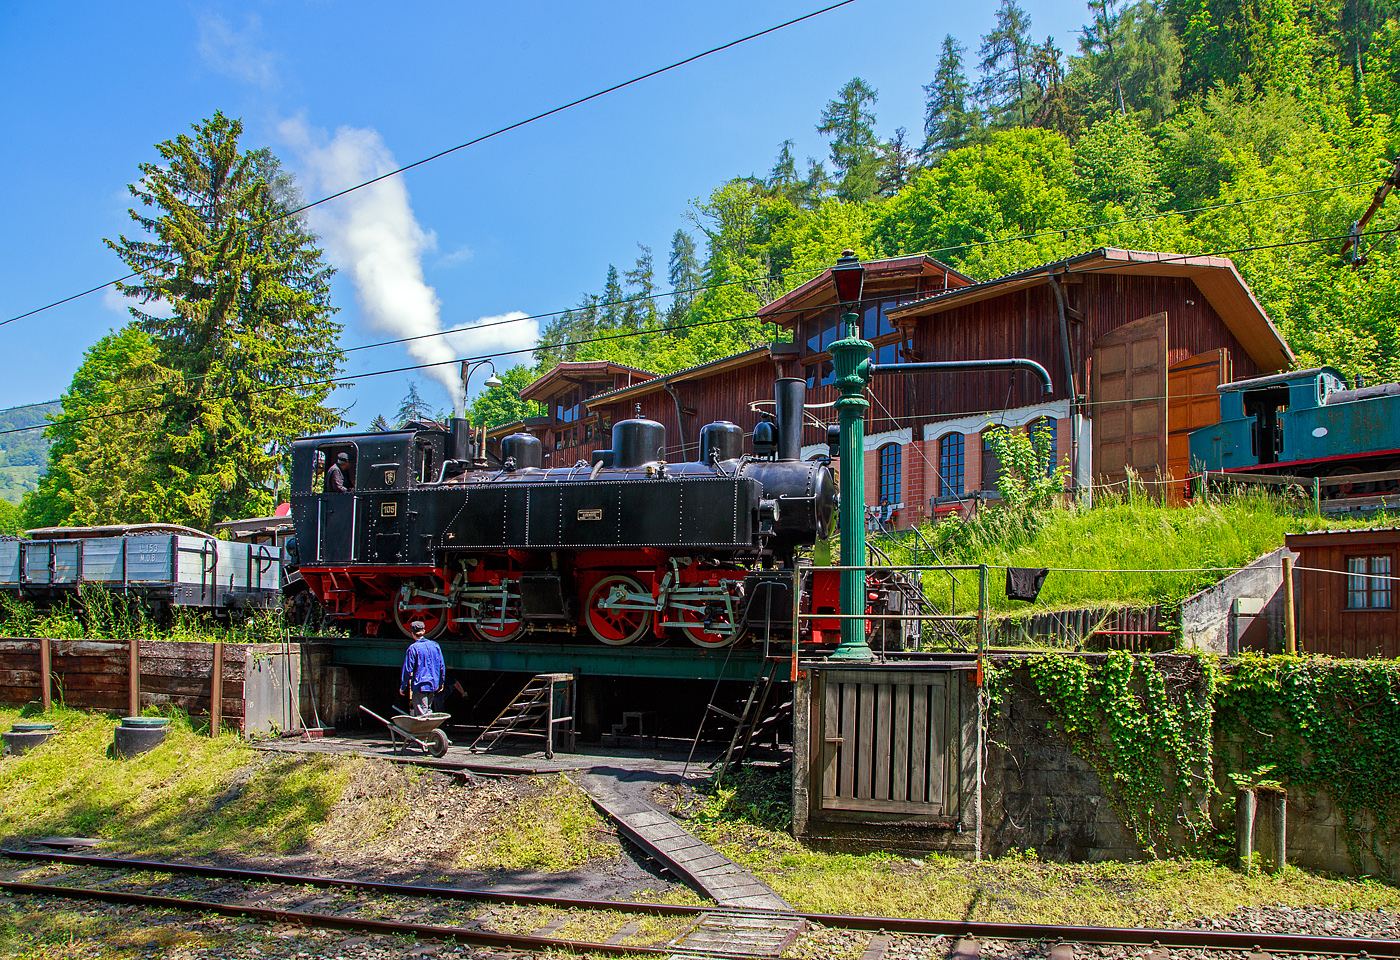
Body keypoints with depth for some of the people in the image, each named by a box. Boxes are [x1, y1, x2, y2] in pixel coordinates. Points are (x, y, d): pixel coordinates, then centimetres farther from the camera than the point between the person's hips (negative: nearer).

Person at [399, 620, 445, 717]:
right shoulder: (435, 645, 6)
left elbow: (407, 670, -9)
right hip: (433, 684, 6)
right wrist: (441, 682, 20)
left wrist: (402, 686, 0)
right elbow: (441, 666, 10)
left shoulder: (413, 648, -10)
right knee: (428, 710, 19)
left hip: (420, 685, -6)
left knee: (422, 714, -5)